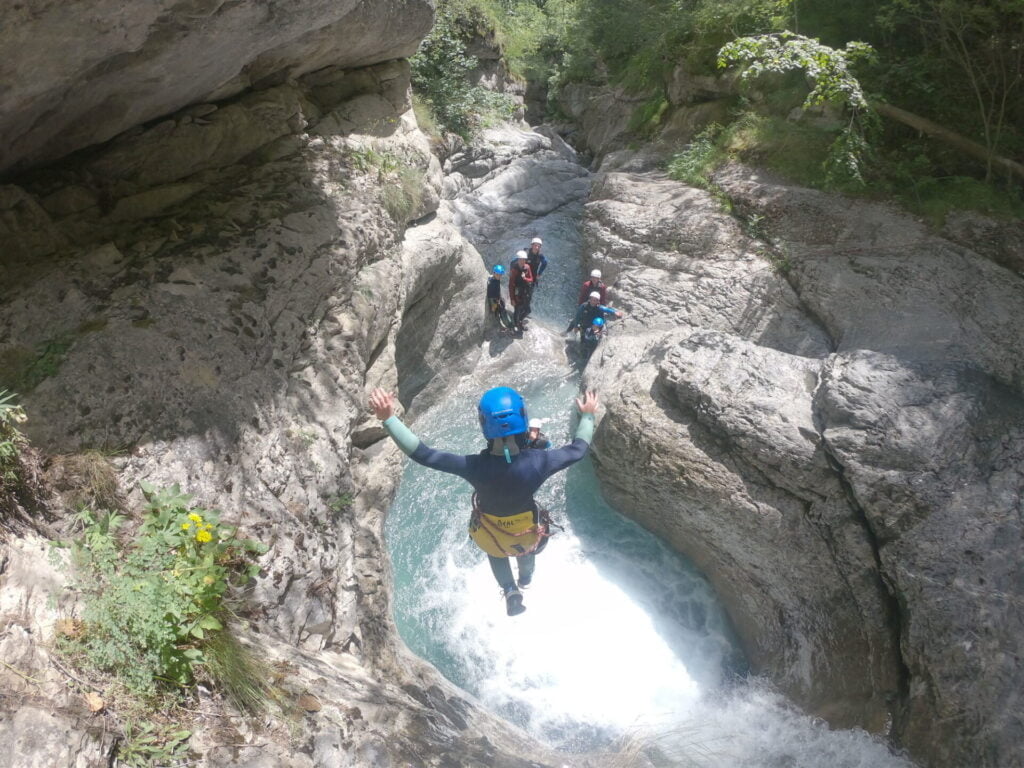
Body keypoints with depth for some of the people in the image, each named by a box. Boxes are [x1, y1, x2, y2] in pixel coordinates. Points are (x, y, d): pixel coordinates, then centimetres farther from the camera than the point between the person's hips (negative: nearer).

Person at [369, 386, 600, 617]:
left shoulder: (475, 467, -39)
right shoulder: (538, 462, -36)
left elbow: (422, 454, -33)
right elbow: (578, 449, -17)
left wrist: (388, 418, -30)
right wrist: (588, 416, -1)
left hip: (490, 536, -1)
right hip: (528, 534, 1)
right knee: (526, 543, 39)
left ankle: (510, 589, 27)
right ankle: (525, 579, 67)